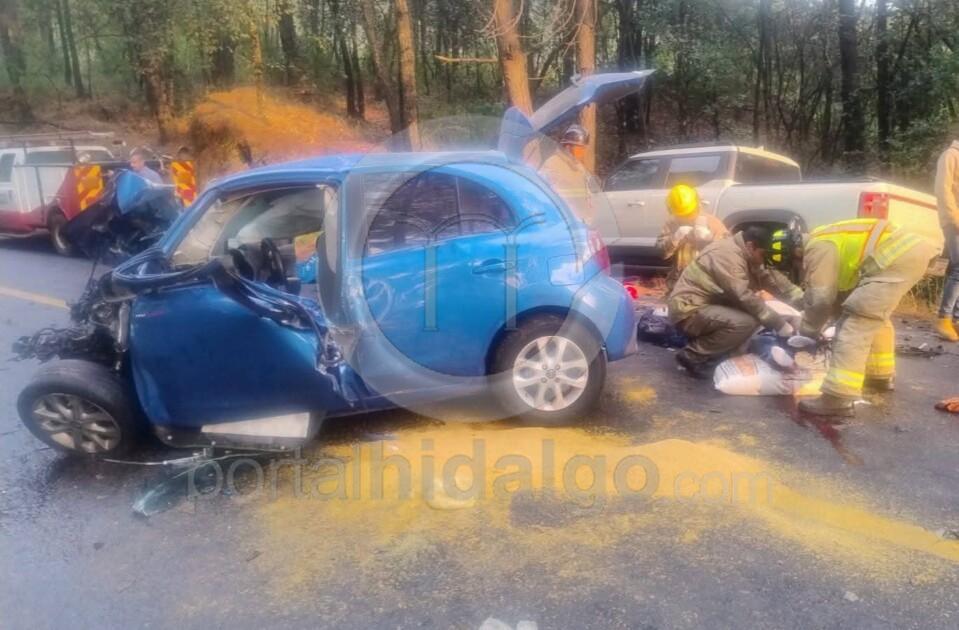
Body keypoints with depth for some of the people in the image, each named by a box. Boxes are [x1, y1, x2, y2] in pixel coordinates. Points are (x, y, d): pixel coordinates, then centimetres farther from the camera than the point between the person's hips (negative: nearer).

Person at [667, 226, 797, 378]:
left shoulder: (742, 253, 11)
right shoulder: (728, 255, -21)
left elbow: (771, 279, 11)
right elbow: (746, 297, -27)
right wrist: (779, 324, -21)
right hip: (689, 311, -10)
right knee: (747, 322, -25)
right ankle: (693, 356, -13)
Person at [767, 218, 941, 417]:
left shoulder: (818, 248, -9)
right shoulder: (824, 242, 22)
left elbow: (821, 299, -9)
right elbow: (841, 292, 28)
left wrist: (807, 332, 6)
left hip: (899, 257, -11)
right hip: (911, 250, 11)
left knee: (856, 320, -13)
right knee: (876, 314, 27)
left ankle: (838, 399, -17)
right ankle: (882, 376, 41)